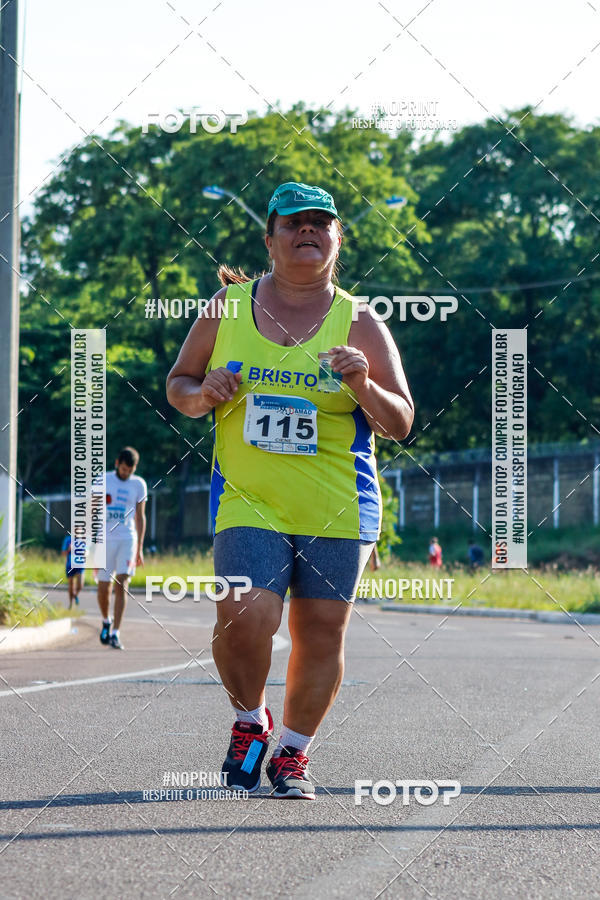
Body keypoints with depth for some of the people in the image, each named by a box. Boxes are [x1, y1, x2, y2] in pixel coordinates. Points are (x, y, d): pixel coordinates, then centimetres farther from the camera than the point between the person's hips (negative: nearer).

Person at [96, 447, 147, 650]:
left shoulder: (138, 485, 7)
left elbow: (140, 517, 13)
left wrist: (140, 548, 10)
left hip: (127, 541, 0)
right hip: (105, 540, 0)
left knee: (121, 586, -14)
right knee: (103, 589, 3)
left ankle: (115, 633, -15)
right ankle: (106, 621, 32)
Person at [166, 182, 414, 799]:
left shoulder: (360, 324, 3)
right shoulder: (227, 308, 6)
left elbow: (400, 424, 4)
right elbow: (177, 385, 16)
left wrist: (364, 388, -16)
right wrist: (203, 395, -6)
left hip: (337, 510, 1)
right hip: (247, 501, -1)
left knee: (321, 635, 2)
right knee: (244, 620, -18)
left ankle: (292, 754, 23)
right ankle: (249, 720, 11)